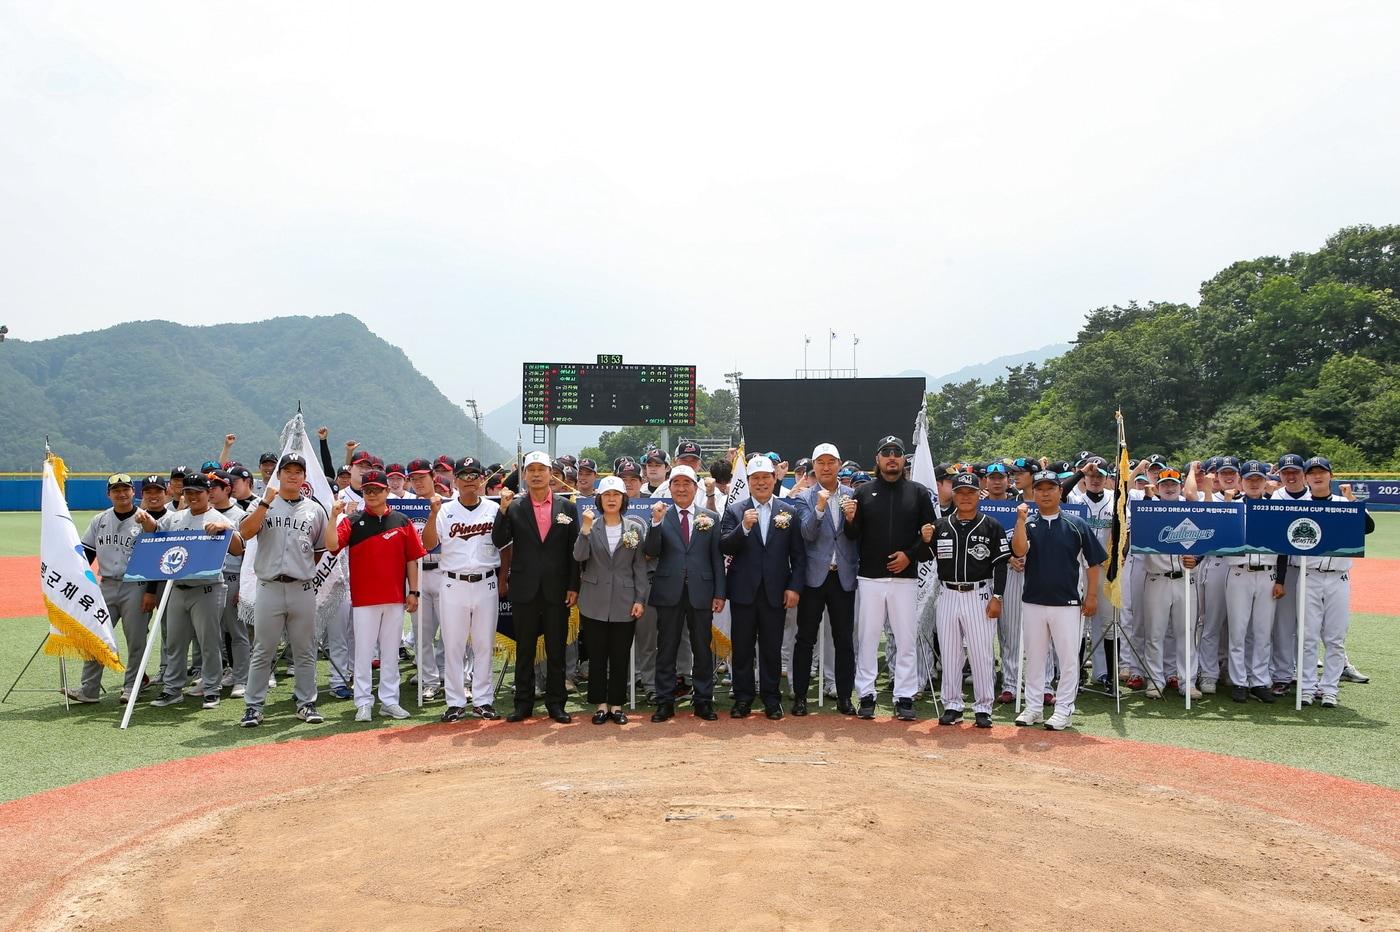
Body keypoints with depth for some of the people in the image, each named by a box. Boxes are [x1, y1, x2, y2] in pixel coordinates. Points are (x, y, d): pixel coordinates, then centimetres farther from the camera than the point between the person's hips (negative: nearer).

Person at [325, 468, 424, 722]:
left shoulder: (402, 521, 6)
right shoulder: (352, 522, 3)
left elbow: (412, 558, 7)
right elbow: (332, 545, -13)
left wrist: (413, 591, 3)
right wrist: (333, 516, -24)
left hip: (395, 599, 2)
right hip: (363, 599, -2)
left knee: (391, 651, 9)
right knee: (363, 651, 2)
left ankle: (389, 701, 17)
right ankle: (364, 703, 10)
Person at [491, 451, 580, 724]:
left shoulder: (566, 507, 4)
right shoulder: (514, 508, 2)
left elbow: (574, 549, 3)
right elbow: (499, 542, -6)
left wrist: (573, 586, -1)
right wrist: (503, 509, -16)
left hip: (557, 591, 0)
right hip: (525, 590, 0)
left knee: (556, 650, 7)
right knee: (524, 650, 8)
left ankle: (555, 703, 17)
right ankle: (523, 703, 18)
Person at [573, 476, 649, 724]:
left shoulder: (635, 528, 3)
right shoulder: (590, 527, 2)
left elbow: (640, 566, 3)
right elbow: (579, 556, -12)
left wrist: (640, 599, -2)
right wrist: (586, 528, -23)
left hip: (624, 603, 0)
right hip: (595, 603, 0)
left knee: (620, 657, 6)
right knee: (597, 656, 5)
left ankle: (616, 705, 16)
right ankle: (600, 704, 16)